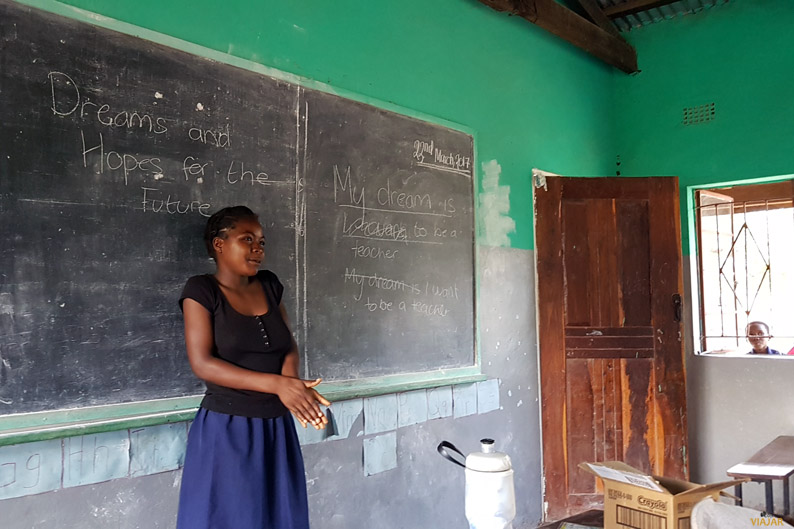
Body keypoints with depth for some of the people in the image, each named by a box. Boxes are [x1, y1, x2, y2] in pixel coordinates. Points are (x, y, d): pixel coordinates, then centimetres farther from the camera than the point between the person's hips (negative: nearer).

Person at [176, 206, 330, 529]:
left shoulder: (269, 285, 7)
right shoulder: (201, 290, -8)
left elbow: (289, 345, 7)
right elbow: (202, 363, -16)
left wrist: (292, 381, -16)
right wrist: (277, 384, -24)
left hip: (277, 430, 5)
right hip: (227, 431, -5)